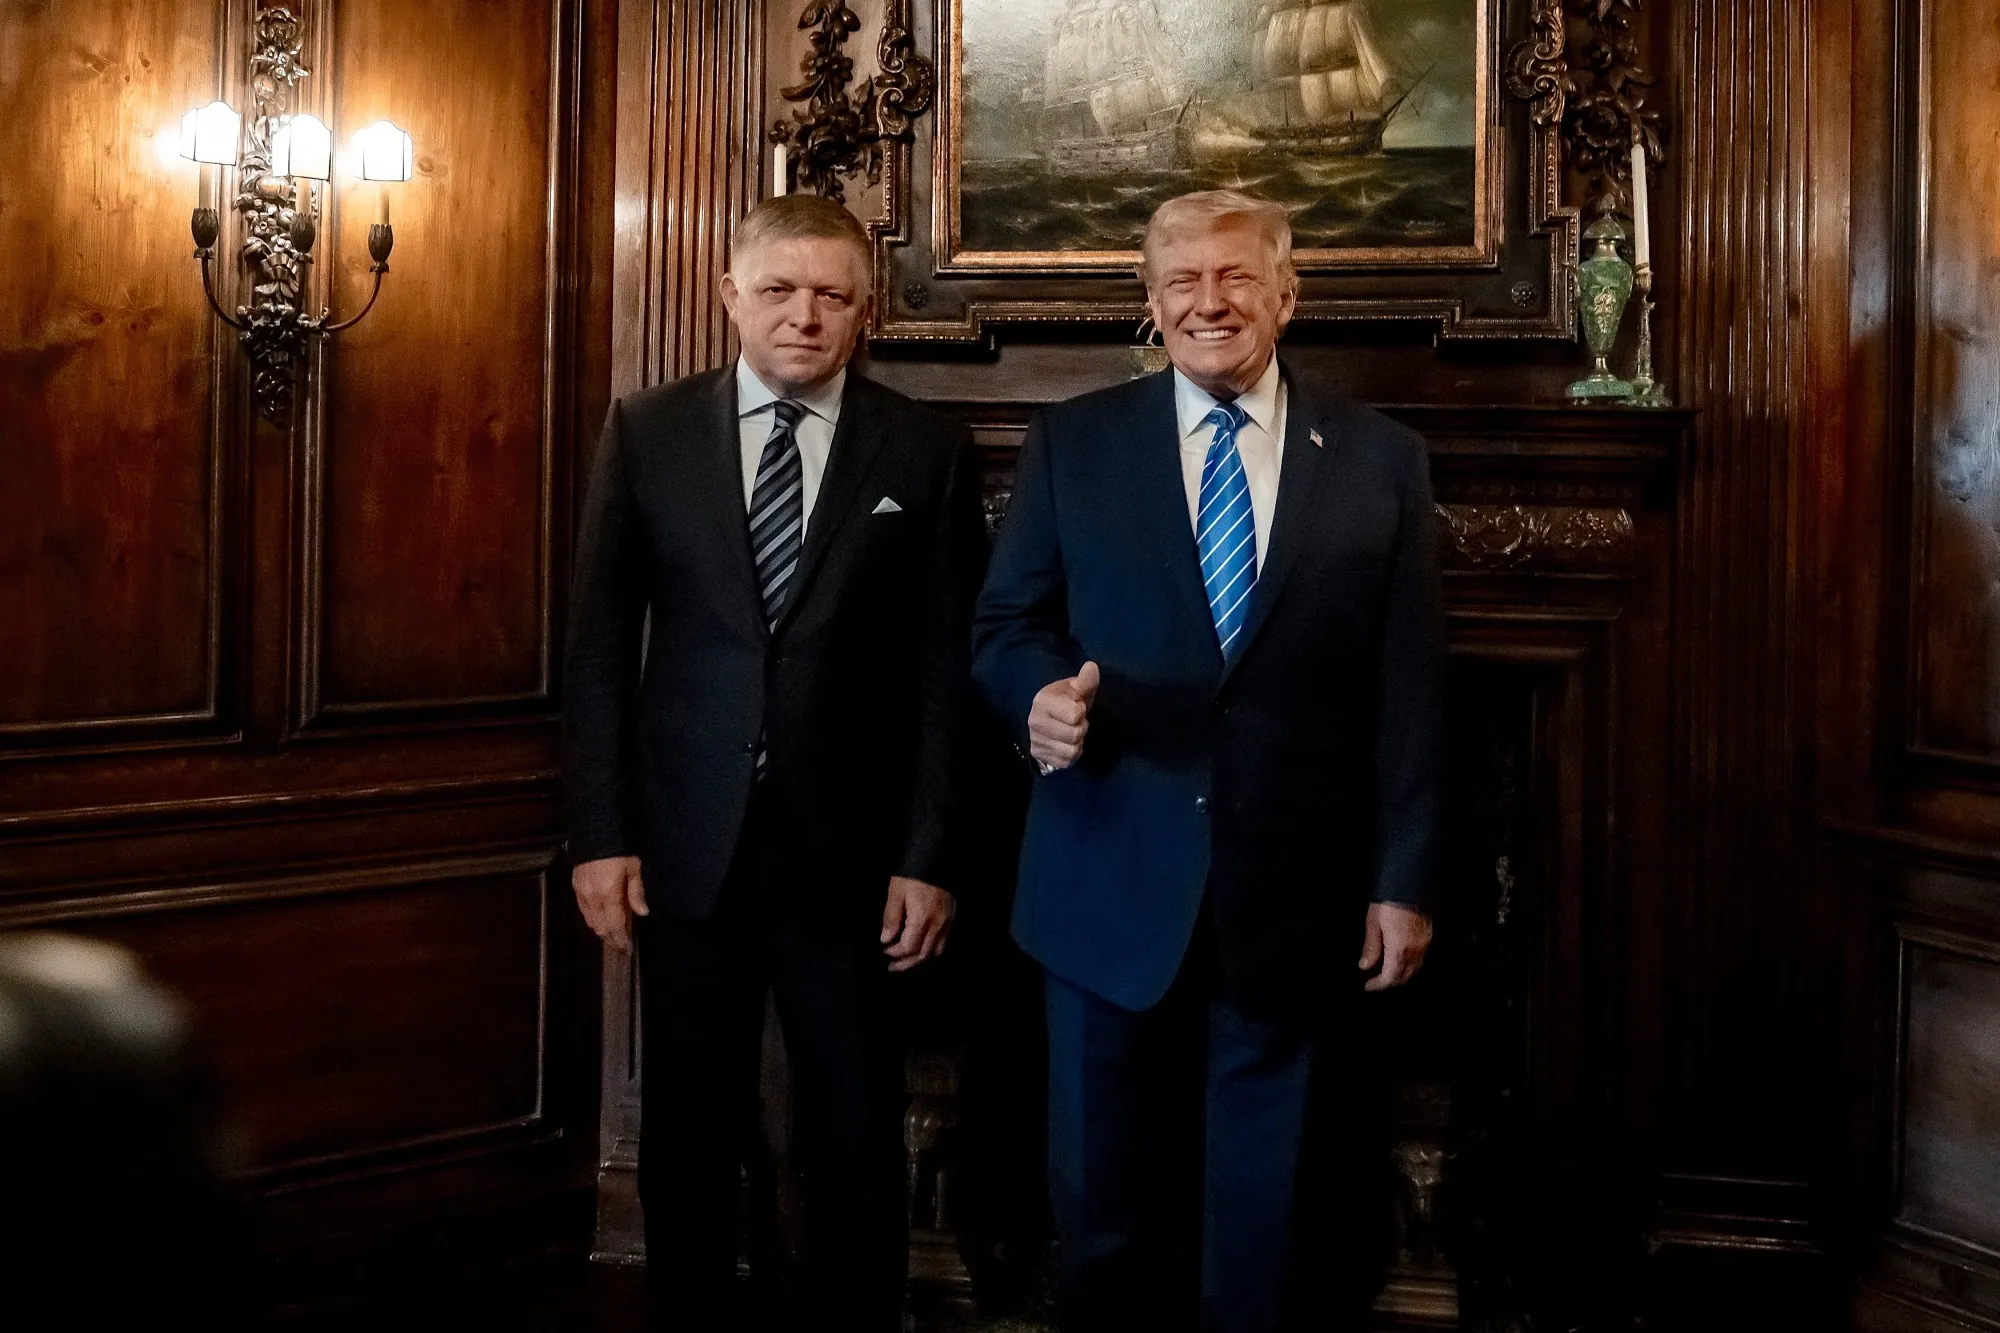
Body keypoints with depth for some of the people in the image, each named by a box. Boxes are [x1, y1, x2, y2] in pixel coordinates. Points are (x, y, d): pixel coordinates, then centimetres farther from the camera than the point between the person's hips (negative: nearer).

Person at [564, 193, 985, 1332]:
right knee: (688, 1130, 13)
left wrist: (929, 857, -5)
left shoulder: (928, 450, -1)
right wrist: (601, 834, -3)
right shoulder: (647, 432, 2)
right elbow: (601, 647, 2)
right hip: (686, 843, 1)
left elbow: (947, 668, -1)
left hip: (848, 847, -1)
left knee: (858, 1140, 10)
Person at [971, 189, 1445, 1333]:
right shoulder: (1073, 442, 3)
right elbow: (1006, 626, 5)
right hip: (1113, 885, 1)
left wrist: (1405, 882, -1)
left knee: (1265, 1215, 14)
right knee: (1102, 1199, 13)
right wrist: (1041, 691, -18)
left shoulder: (1383, 461, 2)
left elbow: (1410, 688, 1)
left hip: (1295, 896, 0)